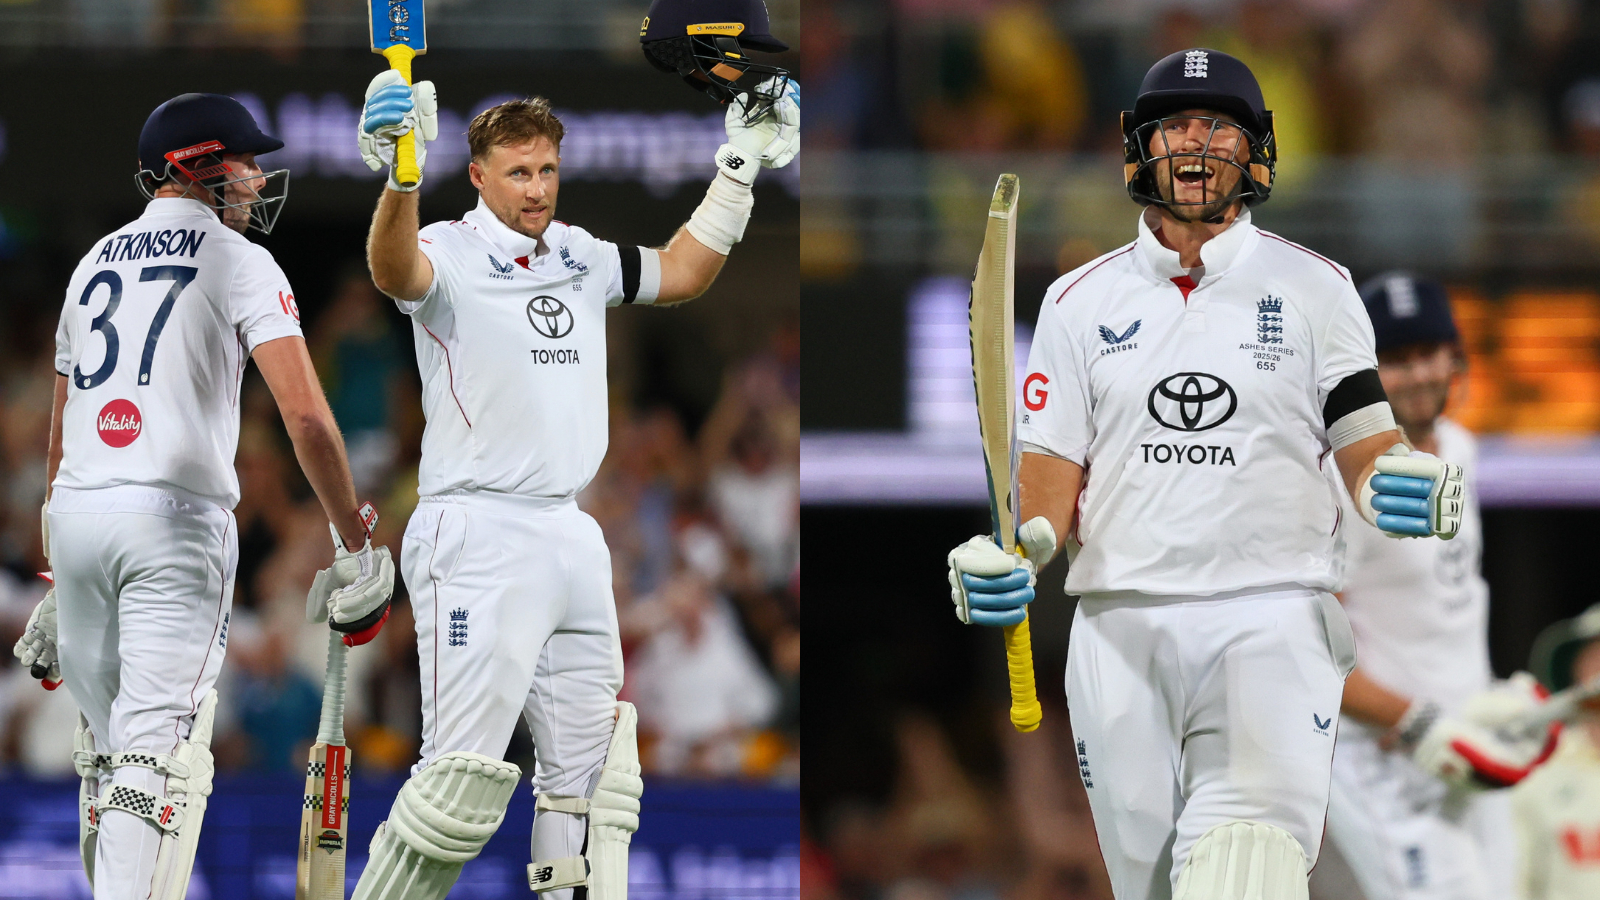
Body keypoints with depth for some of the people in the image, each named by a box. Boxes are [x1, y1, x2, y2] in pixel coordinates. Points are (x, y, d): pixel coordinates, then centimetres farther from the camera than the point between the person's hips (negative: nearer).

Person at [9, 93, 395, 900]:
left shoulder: (95, 263, 20)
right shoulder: (239, 263, 0)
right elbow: (304, 414, -13)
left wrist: (61, 584, 29)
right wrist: (354, 543, -7)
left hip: (74, 509, 6)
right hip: (175, 516, -6)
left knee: (106, 739, 16)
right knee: (159, 744, -12)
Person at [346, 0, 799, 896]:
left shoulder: (581, 258, 15)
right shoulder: (452, 254, -8)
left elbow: (682, 274, 29)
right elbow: (395, 270, -31)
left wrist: (742, 167, 20)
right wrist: (400, 175, -52)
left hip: (572, 538, 8)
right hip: (478, 540, -8)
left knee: (591, 771, 10)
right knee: (465, 779, -14)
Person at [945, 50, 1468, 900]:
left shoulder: (1315, 289, 9)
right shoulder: (1081, 301, 14)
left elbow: (1365, 454, 5)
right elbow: (1051, 471, 10)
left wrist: (1409, 489, -19)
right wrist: (1014, 553, -12)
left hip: (1274, 619, -2)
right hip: (1122, 629, 3)